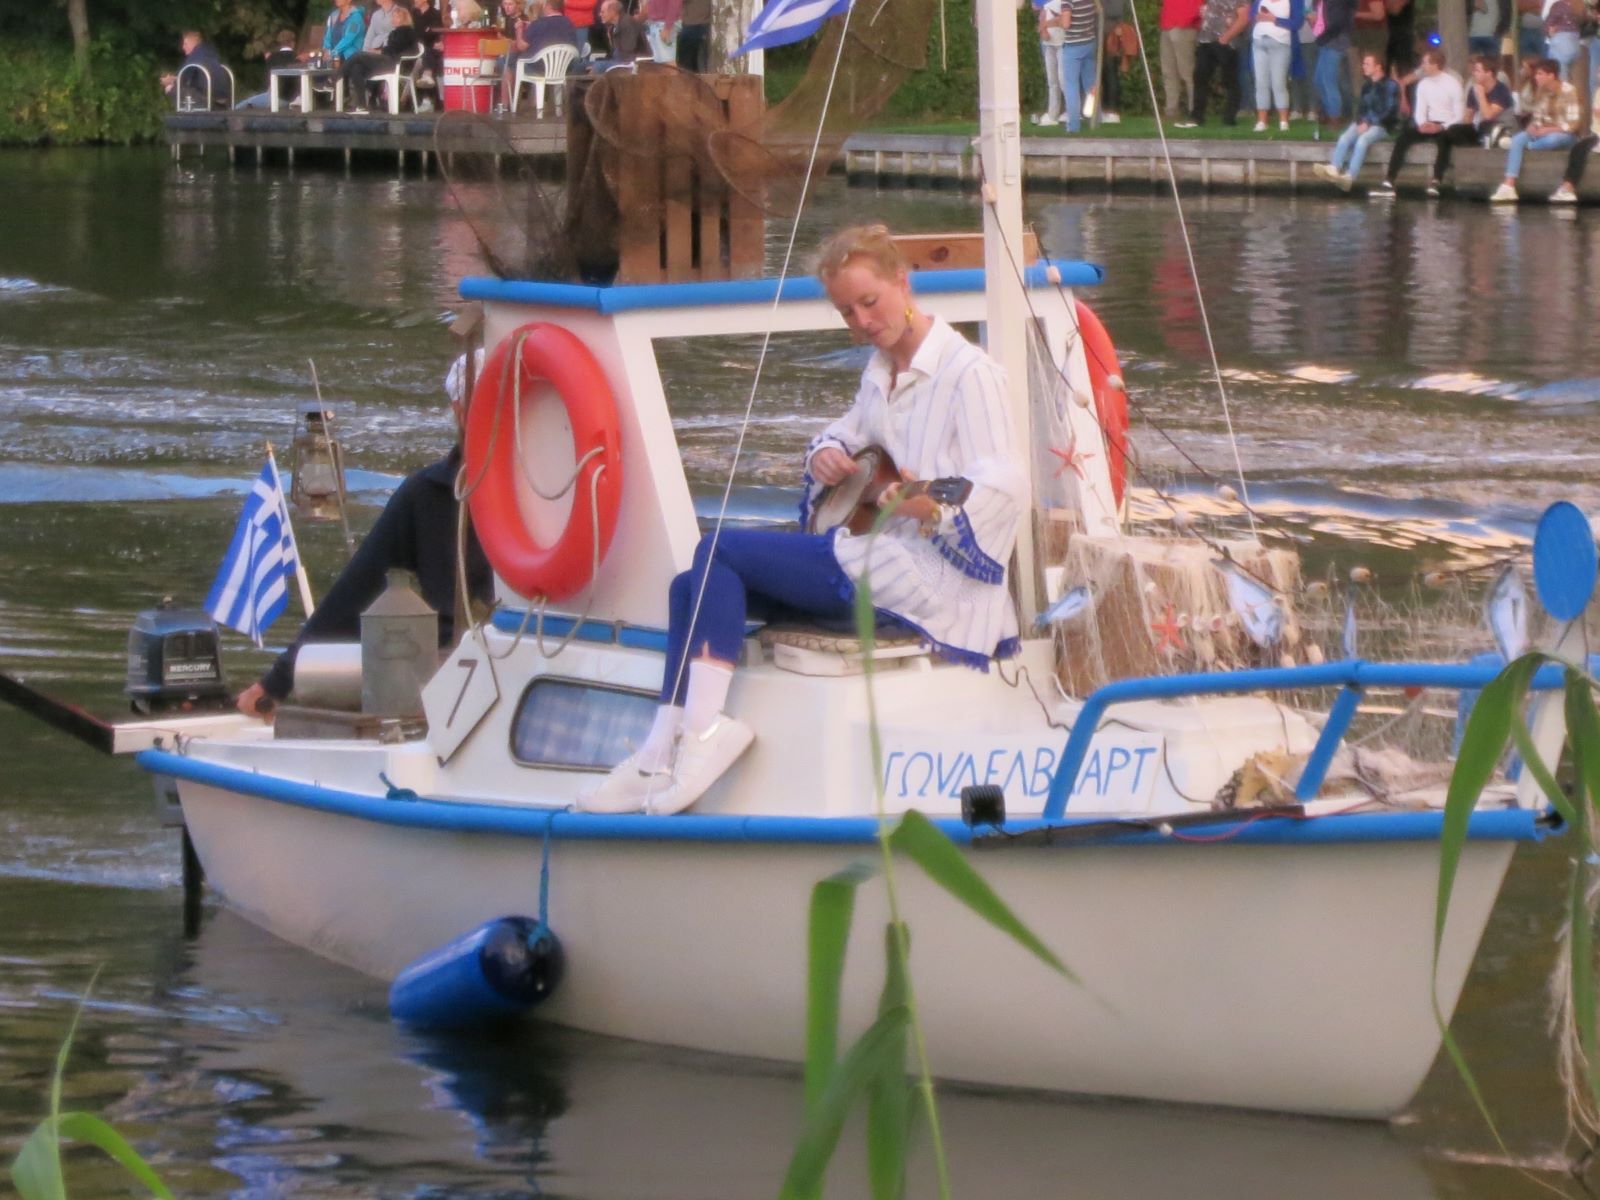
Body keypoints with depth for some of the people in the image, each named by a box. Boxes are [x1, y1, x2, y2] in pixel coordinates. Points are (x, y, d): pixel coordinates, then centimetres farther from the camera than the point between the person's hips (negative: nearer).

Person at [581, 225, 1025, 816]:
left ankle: (705, 727, -23)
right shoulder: (881, 371, 16)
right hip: (869, 550, 10)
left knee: (721, 551, -17)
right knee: (693, 586, 1)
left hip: (918, 576, -10)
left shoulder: (967, 372, -12)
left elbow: (1006, 485, -23)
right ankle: (662, 755, -8)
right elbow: (847, 432, 30)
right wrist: (826, 453, 5)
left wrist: (933, 508, -39)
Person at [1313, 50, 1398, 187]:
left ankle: (1349, 176, -46)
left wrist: (1369, 124, -16)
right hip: (1364, 123, 6)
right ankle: (1333, 169, -43)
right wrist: (1361, 122, -5)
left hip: (1382, 125, -6)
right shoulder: (1367, 86, 18)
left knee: (1362, 140, -35)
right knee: (1344, 138, -25)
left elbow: (1389, 111, -10)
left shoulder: (1391, 86, -3)